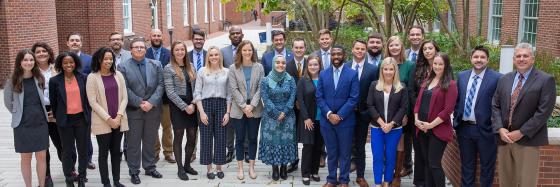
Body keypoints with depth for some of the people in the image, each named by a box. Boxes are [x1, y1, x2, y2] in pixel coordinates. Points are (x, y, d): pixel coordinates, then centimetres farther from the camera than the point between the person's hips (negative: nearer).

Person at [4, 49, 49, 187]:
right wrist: (19, 114, 7)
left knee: (42, 156, 5)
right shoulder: (12, 81, -6)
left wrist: (39, 113, 12)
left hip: (41, 123, 2)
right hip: (22, 125, -2)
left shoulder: (40, 78, 1)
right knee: (26, 158, 7)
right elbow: (8, 102, 6)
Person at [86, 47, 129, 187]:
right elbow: (92, 102, -9)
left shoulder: (118, 75, 5)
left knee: (116, 151, 12)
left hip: (118, 121, 3)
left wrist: (119, 116, -9)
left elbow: (124, 98, 4)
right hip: (102, 122, -3)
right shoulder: (92, 77, -6)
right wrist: (108, 119, -13)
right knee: (104, 153, 5)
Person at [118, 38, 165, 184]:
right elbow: (125, 89, -7)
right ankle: (134, 171, 15)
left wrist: (151, 102, -12)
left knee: (150, 141, 13)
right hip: (133, 110, -2)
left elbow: (160, 85, 0)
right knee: (133, 143, 4)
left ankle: (150, 167, 26)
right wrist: (139, 103, -13)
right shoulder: (123, 67, -1)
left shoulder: (156, 64, 6)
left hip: (153, 109, 2)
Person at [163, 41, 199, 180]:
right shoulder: (168, 68, -5)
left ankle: (187, 165, 21)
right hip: (177, 106, -5)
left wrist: (193, 104, -4)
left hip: (192, 106, 5)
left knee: (192, 136, 5)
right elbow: (170, 92, -10)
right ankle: (180, 168, 12)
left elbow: (195, 87, 10)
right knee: (179, 136, 2)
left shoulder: (191, 66, 11)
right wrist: (184, 106, -13)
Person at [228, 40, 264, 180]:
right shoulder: (233, 68, 1)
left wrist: (252, 105, -13)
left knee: (253, 138, 7)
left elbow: (260, 88, -2)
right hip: (239, 109, -1)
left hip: (255, 109, 1)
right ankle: (240, 168, 16)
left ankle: (251, 167, 17)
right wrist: (244, 106, -13)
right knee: (240, 138, 6)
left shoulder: (259, 67, 4)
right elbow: (233, 89, -6)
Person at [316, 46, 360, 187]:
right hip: (327, 120, 2)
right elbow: (319, 97, 2)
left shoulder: (352, 74, -3)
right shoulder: (323, 74, 6)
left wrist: (340, 116, -14)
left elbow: (354, 98, -9)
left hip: (345, 121, -2)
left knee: (344, 153, 8)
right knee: (331, 152, 12)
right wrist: (329, 114, -12)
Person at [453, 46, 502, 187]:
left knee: (487, 166, 11)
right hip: (464, 128, 4)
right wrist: (456, 119, 8)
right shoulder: (461, 76, 7)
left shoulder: (497, 78, -9)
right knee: (466, 165, 17)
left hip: (485, 129, -4)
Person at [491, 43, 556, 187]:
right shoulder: (504, 79, 11)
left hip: (528, 140, -4)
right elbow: (495, 106, 9)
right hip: (503, 137, 5)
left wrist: (521, 132, -14)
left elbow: (544, 111, -12)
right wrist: (500, 129, -7)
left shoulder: (546, 80, -5)